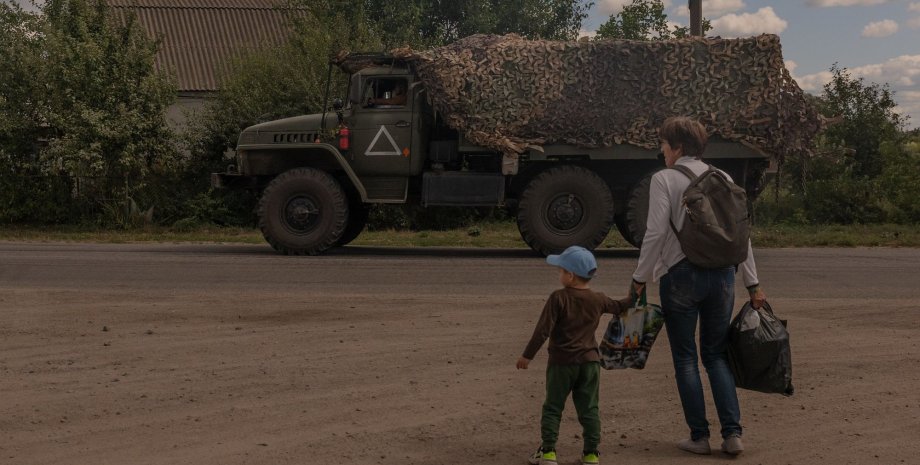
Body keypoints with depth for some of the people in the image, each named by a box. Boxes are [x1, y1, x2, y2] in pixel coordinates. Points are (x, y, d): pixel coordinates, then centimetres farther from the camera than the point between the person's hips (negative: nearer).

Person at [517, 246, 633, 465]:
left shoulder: (558, 298, -14)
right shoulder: (598, 300, 1)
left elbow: (543, 330, -16)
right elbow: (618, 307, 21)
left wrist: (527, 355, -10)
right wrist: (632, 299, 42)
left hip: (562, 362, -4)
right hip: (590, 361, 4)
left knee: (553, 407, 6)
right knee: (589, 408, 10)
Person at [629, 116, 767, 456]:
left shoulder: (664, 179, -6)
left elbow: (656, 233, -12)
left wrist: (640, 278, -4)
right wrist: (752, 284, 12)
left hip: (681, 274, -5)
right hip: (722, 274, 5)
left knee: (685, 358, 7)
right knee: (716, 354, 14)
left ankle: (699, 435, 10)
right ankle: (732, 433, 5)